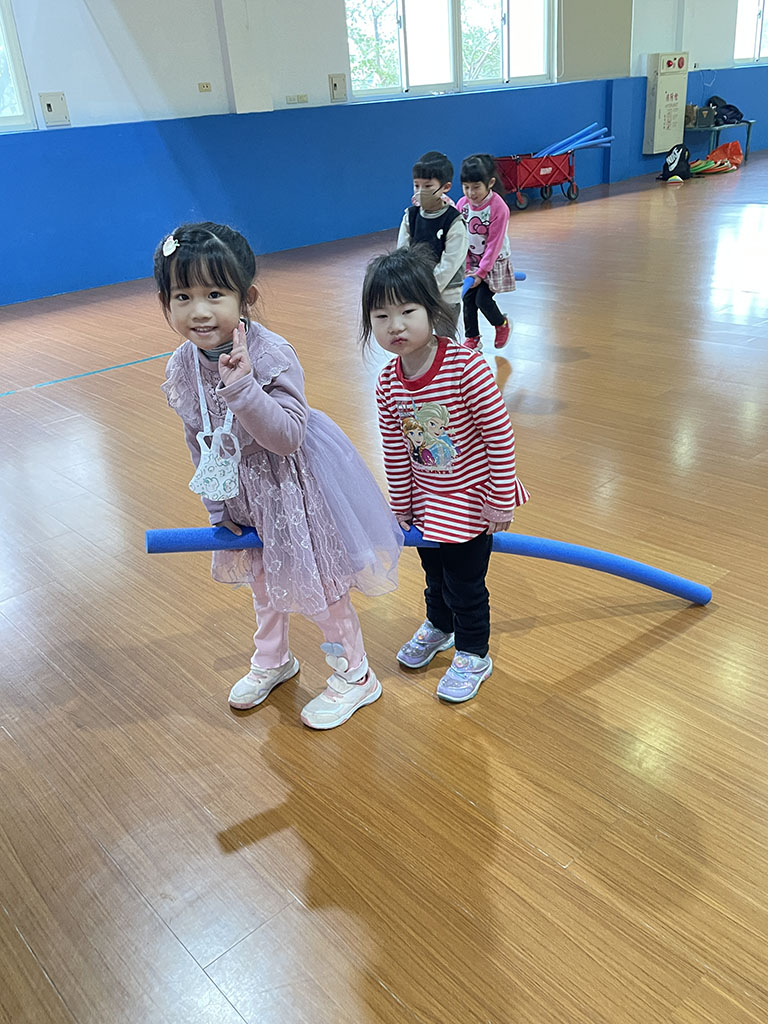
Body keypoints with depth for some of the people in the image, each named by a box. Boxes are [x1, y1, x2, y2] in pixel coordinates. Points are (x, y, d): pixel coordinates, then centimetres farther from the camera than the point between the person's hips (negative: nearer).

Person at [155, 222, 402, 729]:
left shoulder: (271, 355, -29)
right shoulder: (181, 368, -10)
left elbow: (288, 437, -32)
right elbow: (200, 442, 2)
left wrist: (242, 388, -45)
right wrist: (217, 506, 6)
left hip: (294, 486, -6)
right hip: (243, 491, 7)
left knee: (317, 583, 8)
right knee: (263, 577, 26)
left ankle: (355, 675, 31)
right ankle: (273, 659, 52)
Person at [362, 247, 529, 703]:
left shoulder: (467, 366, -27)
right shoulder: (388, 385, -11)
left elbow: (500, 435, -20)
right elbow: (396, 455, 0)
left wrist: (501, 502, -16)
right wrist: (401, 510, 6)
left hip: (471, 498, -5)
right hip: (425, 501, 5)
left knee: (465, 581, 9)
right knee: (435, 573, 26)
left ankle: (473, 655, 34)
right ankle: (439, 625, 55)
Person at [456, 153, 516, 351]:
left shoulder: (498, 208, -22)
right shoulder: (462, 205, -8)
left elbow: (494, 244, -20)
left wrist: (481, 272, -21)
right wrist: (466, 267, -9)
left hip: (494, 262, -5)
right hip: (470, 261, 5)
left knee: (483, 299, -10)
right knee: (467, 299, 1)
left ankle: (502, 324, 21)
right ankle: (472, 338, 19)